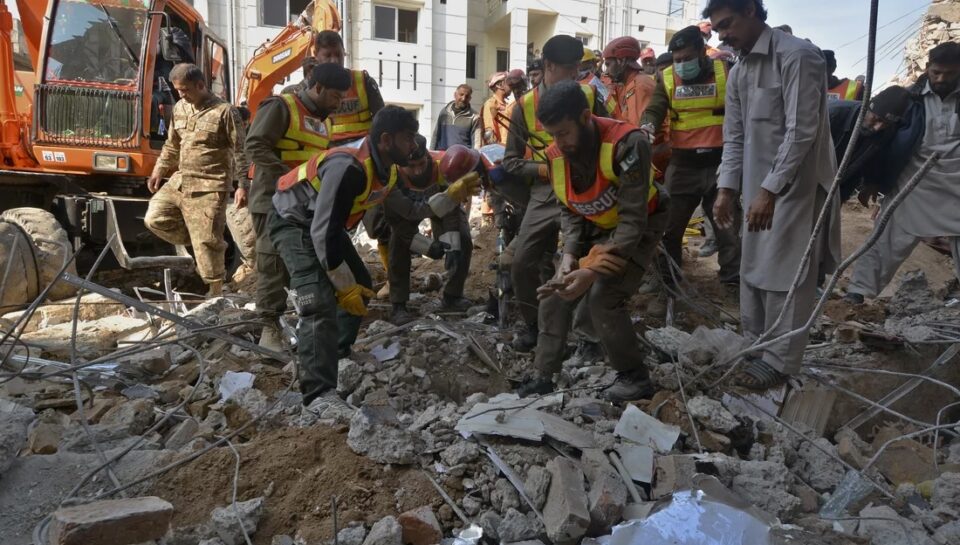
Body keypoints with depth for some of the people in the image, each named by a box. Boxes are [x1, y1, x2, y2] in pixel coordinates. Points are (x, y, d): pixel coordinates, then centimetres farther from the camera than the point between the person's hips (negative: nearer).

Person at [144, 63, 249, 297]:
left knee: (207, 242, -6)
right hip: (179, 181, 8)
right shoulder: (180, 108, 11)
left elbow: (240, 152, -11)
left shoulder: (225, 112, -10)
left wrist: (243, 186, -16)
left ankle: (215, 290, 10)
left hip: (209, 187, -8)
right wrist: (159, 169, 17)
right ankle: (211, 244, 14)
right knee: (154, 219, 4)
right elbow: (172, 144, 24)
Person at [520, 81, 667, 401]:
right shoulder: (556, 155, -13)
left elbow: (633, 219, -33)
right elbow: (568, 211, -2)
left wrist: (593, 271, -38)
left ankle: (635, 378, -1)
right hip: (595, 228, 6)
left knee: (602, 298, -21)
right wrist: (570, 255, -20)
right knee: (555, 294, -1)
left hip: (640, 225, -6)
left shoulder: (627, 143, -33)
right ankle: (544, 375, 11)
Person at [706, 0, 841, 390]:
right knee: (753, 269, 13)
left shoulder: (798, 56, -14)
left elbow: (802, 132, -20)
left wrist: (770, 190, -23)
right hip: (758, 187, 8)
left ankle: (780, 361, 11)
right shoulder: (737, 73, 11)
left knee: (786, 275, -1)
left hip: (795, 185, -8)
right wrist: (727, 188, 2)